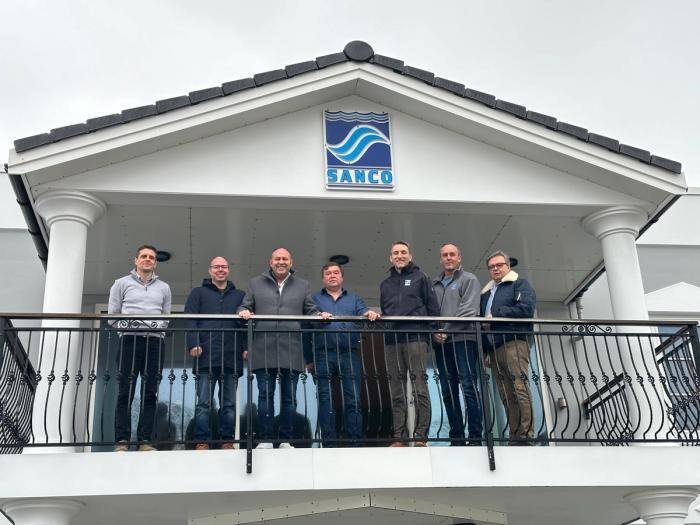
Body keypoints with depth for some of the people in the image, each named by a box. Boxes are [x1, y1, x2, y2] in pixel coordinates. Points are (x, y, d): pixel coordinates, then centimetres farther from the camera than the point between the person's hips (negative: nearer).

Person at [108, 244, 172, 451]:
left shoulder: (164, 288, 19)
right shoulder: (122, 283, 13)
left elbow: (166, 317, 16)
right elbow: (112, 314, 10)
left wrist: (158, 328, -1)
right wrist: (125, 328, -3)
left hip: (155, 342, 2)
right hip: (129, 340, -2)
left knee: (150, 394, -1)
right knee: (125, 392, -6)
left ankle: (145, 440, 1)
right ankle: (122, 441, -5)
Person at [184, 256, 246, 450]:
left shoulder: (239, 295, 21)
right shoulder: (198, 293, 15)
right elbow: (190, 320, 5)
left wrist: (246, 347, 3)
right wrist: (193, 344, -9)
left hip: (232, 357, 2)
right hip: (206, 356, -2)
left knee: (229, 404, 2)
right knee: (204, 403, -4)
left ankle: (228, 441, 6)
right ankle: (202, 441, -1)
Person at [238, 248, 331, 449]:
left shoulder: (302, 285, 16)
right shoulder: (256, 283, 14)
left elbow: (311, 311, 15)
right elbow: (245, 307, 14)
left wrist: (321, 315, -6)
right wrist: (244, 312, -8)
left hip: (291, 351, 1)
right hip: (264, 350, -1)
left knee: (289, 397, 3)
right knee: (265, 395, -1)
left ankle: (286, 440, 10)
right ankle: (265, 439, 5)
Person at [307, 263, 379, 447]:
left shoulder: (354, 299, 23)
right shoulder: (315, 299, 17)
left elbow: (364, 313, 5)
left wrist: (370, 314, -21)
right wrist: (309, 359, 0)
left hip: (349, 354, 1)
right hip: (323, 354, -1)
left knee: (353, 400, -4)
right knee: (325, 400, -1)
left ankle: (355, 442, -1)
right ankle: (328, 442, 4)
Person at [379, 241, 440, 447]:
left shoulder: (420, 278, 10)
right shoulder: (385, 284, 23)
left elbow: (433, 307, 5)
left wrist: (433, 330, -3)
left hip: (415, 337, -4)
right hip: (392, 340, 5)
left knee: (419, 387, -9)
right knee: (396, 390, 3)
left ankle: (421, 436, -8)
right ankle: (399, 437, 5)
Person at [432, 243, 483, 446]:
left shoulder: (469, 279, 7)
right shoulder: (435, 285, 23)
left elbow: (468, 310, -6)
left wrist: (447, 330, -12)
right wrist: (434, 332, -5)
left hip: (463, 338, -5)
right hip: (441, 342, 5)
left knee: (469, 387, -10)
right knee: (448, 391, 3)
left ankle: (475, 437, -11)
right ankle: (456, 438, 6)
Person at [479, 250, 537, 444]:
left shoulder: (519, 284, 9)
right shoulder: (486, 293, 29)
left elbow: (527, 308, -9)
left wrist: (495, 315, -7)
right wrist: (486, 352, 19)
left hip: (514, 343, -7)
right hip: (494, 348, 7)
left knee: (520, 388, -15)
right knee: (506, 395, 1)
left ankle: (525, 434, -19)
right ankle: (514, 436, -1)